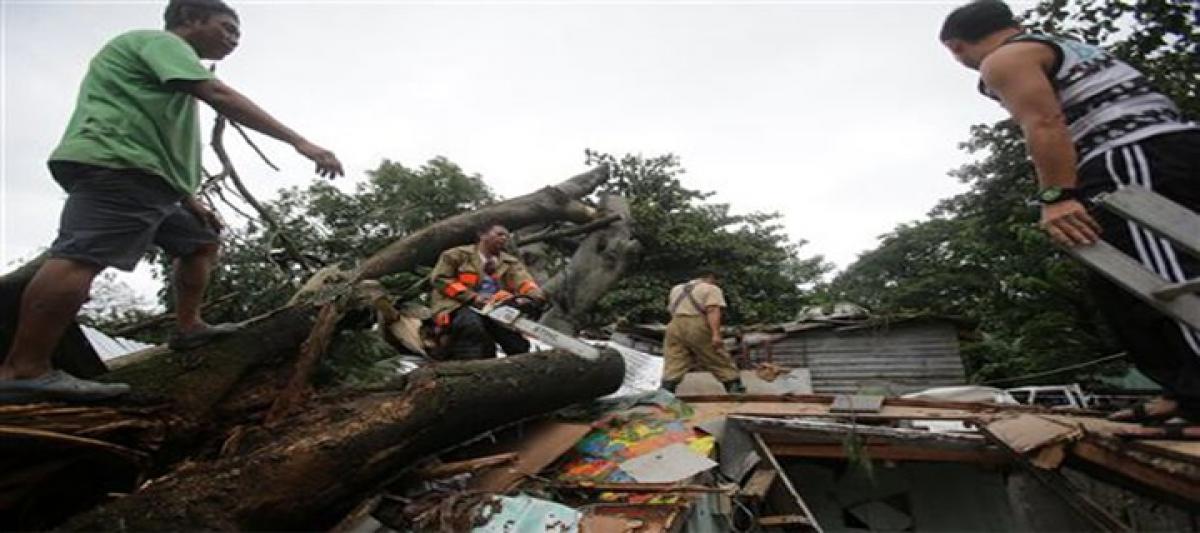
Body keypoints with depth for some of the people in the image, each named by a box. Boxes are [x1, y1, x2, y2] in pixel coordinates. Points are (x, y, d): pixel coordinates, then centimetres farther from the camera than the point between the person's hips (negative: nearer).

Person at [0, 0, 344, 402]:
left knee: (201, 241, 14)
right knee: (83, 256, -21)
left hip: (147, 177, 11)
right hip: (115, 163, -11)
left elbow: (167, 146, 31)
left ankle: (188, 327, 13)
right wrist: (298, 142, -23)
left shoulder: (168, 67, 34)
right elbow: (219, 96, -16)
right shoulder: (161, 40, 3)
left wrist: (190, 200, 23)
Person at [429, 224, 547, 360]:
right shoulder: (457, 255, 11)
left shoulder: (510, 263, 18)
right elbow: (439, 278, 1)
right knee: (472, 324, -36)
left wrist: (535, 297, -27)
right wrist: (472, 297, -12)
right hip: (457, 306, -3)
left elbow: (524, 281, -1)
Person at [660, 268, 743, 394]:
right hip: (698, 328, -4)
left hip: (675, 327, 4)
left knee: (673, 365, 1)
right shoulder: (712, 289, 5)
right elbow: (713, 311, -10)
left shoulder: (676, 289, 25)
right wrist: (716, 334, -19)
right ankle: (736, 389, 13)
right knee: (721, 362, 7)